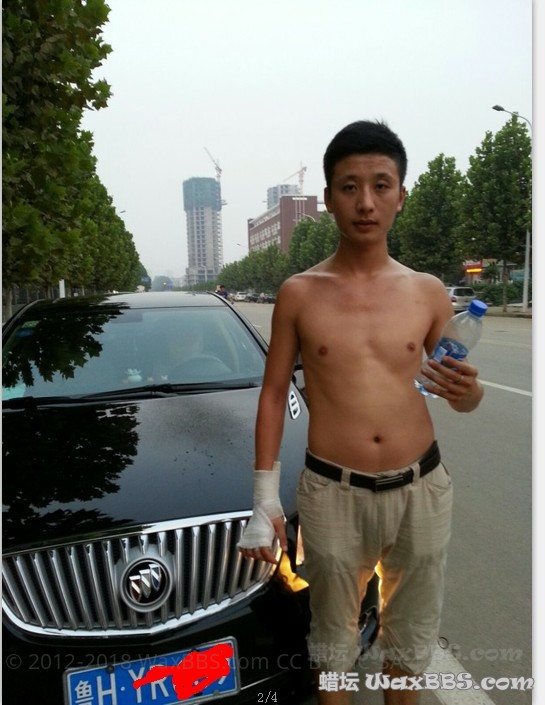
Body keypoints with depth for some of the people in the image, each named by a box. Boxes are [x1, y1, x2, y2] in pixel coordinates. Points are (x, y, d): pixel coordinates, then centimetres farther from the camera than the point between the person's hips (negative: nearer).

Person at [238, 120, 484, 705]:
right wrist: (265, 500, -2)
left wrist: (467, 392, -15)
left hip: (422, 488, 2)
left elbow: (460, 395, 10)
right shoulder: (299, 293, -5)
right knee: (334, 636, 18)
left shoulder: (428, 292, -1)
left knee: (410, 634, 23)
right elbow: (274, 394, 0)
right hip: (331, 493, -2)